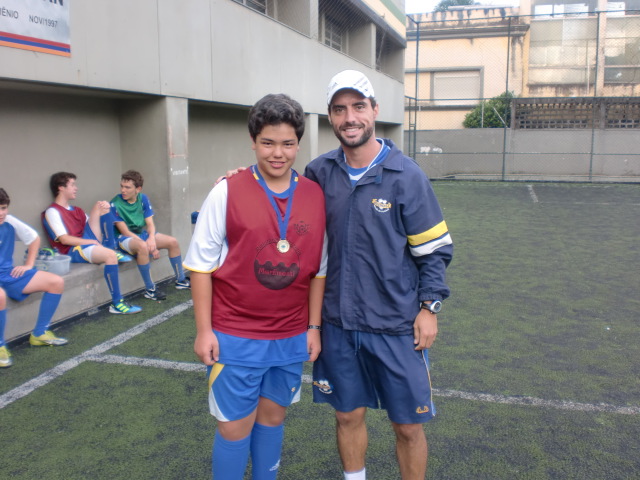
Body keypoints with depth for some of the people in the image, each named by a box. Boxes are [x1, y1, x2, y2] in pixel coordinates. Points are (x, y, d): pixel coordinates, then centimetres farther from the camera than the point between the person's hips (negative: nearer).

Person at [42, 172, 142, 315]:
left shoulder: (76, 210, 23)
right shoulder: (52, 211, -3)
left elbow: (94, 227, 16)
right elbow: (64, 239, -12)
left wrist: (104, 208, -2)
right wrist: (91, 242, -15)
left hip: (88, 242, 8)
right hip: (73, 251, -8)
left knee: (100, 205, 3)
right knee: (110, 255, -36)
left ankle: (111, 248, -5)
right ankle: (117, 304, -32)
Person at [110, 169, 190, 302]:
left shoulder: (143, 199, -2)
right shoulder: (115, 204, -17)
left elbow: (150, 223, -2)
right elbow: (125, 231, -18)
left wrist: (152, 238, -26)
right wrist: (150, 247, -25)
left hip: (143, 234, 6)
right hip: (125, 238, -6)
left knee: (173, 242, -9)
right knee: (143, 247, -38)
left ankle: (180, 281, 7)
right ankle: (150, 289, -26)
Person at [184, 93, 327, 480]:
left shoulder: (316, 196, -1)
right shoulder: (227, 192, -10)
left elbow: (319, 268, 6)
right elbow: (202, 264, -6)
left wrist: (314, 326, 5)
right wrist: (204, 330, -7)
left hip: (292, 338, 3)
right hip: (235, 338, -3)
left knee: (272, 416, 19)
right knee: (235, 428, 7)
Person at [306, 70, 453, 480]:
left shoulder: (407, 174, -8)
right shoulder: (320, 172, 1)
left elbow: (434, 247, -3)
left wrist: (430, 307, -7)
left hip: (397, 325, -3)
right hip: (339, 322, 3)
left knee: (408, 425, 8)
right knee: (348, 415, 16)